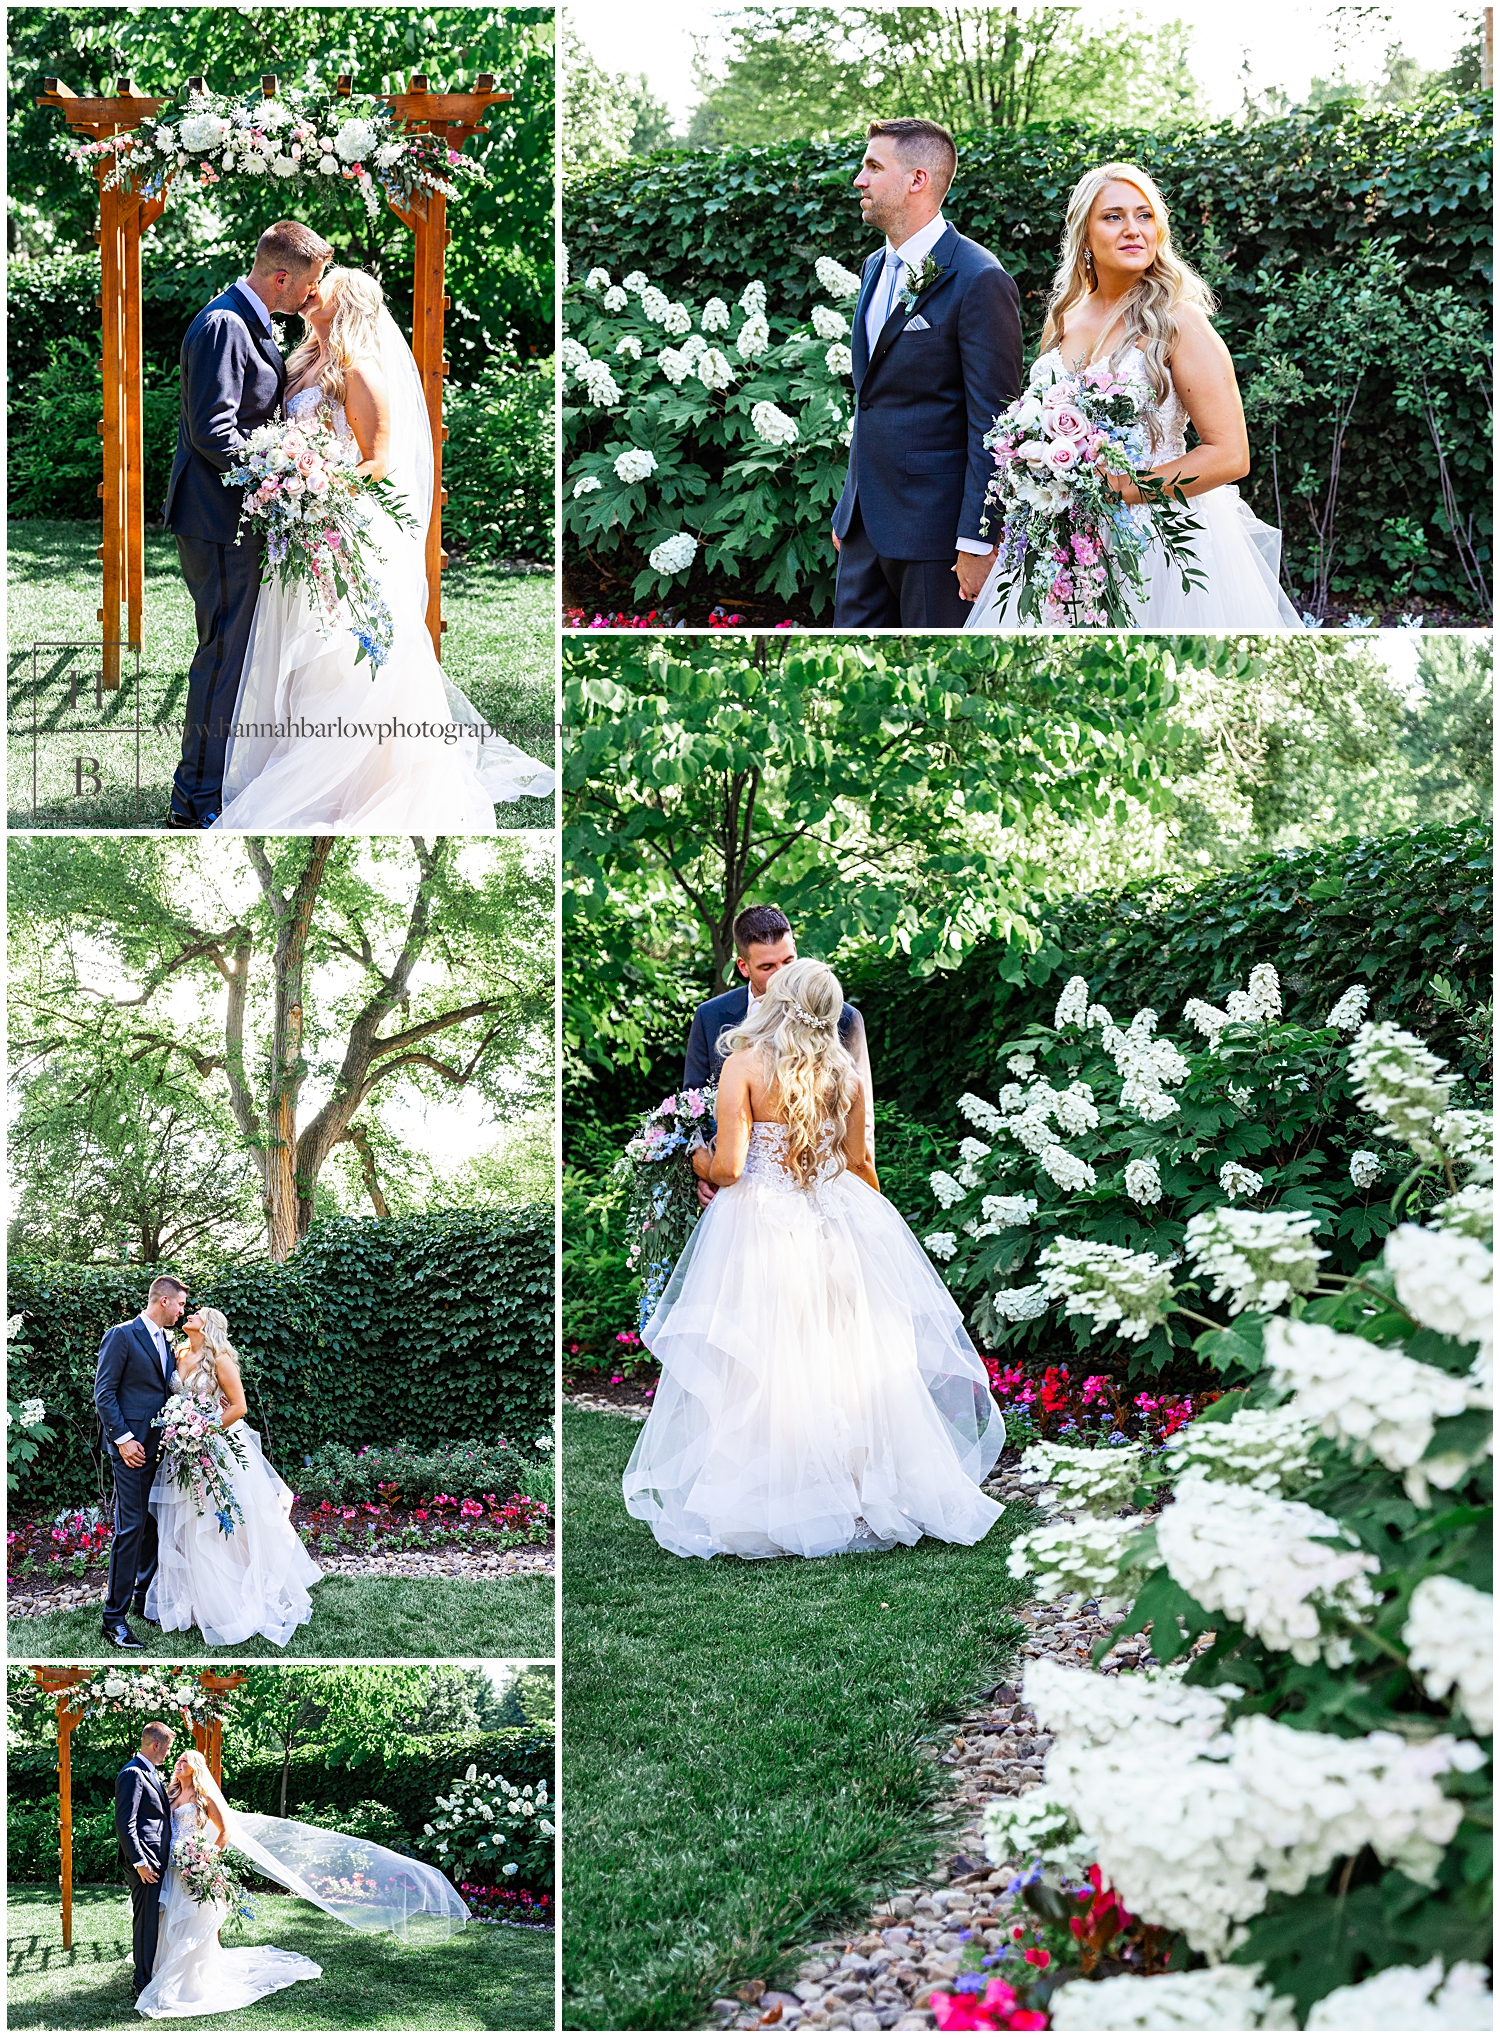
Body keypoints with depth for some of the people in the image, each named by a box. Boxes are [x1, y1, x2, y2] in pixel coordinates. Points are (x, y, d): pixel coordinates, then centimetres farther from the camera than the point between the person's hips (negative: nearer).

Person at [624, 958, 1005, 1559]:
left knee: (760, 1370, 2)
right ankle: (867, 1489, 16)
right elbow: (858, 1164, 11)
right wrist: (876, 1214, 30)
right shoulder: (845, 1074, 2)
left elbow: (727, 1167, -14)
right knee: (845, 1362, 11)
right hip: (836, 1230, 4)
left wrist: (703, 1164, 8)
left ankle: (757, 1504, 5)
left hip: (758, 1224, -4)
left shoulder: (744, 1065, -10)